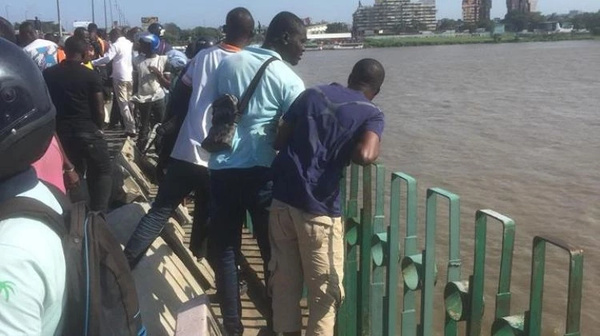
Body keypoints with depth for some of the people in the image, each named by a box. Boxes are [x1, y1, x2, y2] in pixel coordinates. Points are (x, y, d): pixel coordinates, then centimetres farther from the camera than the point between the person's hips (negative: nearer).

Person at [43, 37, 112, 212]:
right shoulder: (91, 76, -8)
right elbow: (99, 109, -6)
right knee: (102, 172, 9)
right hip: (87, 131, -4)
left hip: (61, 132, 5)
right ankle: (98, 213, 1)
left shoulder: (48, 74, 4)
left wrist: (57, 125, 17)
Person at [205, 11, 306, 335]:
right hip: (262, 171, -3)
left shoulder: (228, 63, 9)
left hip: (222, 168, 3)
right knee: (273, 250, 11)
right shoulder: (289, 80, -4)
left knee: (224, 249, 10)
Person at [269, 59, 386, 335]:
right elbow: (364, 156, -19)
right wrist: (375, 149, 2)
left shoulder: (312, 93, 11)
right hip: (318, 209, -5)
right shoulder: (371, 114, 0)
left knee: (284, 281, 16)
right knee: (324, 291, 8)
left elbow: (278, 141, 10)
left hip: (282, 199, 5)